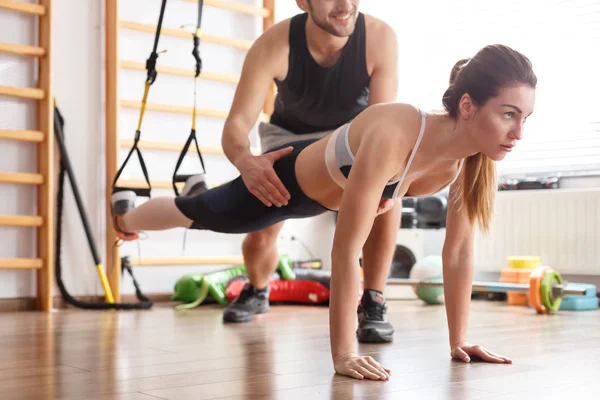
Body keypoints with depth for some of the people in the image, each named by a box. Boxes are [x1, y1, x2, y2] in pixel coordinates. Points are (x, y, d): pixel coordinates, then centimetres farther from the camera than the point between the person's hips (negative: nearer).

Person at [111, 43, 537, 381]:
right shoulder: (392, 136, -48)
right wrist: (343, 353, -42)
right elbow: (345, 249, -44)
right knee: (195, 215, 25)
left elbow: (459, 250, -16)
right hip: (287, 179, -5)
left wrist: (458, 340, -14)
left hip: (329, 189, 5)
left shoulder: (476, 155, -27)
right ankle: (126, 213, 57)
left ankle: (201, 189, 70)